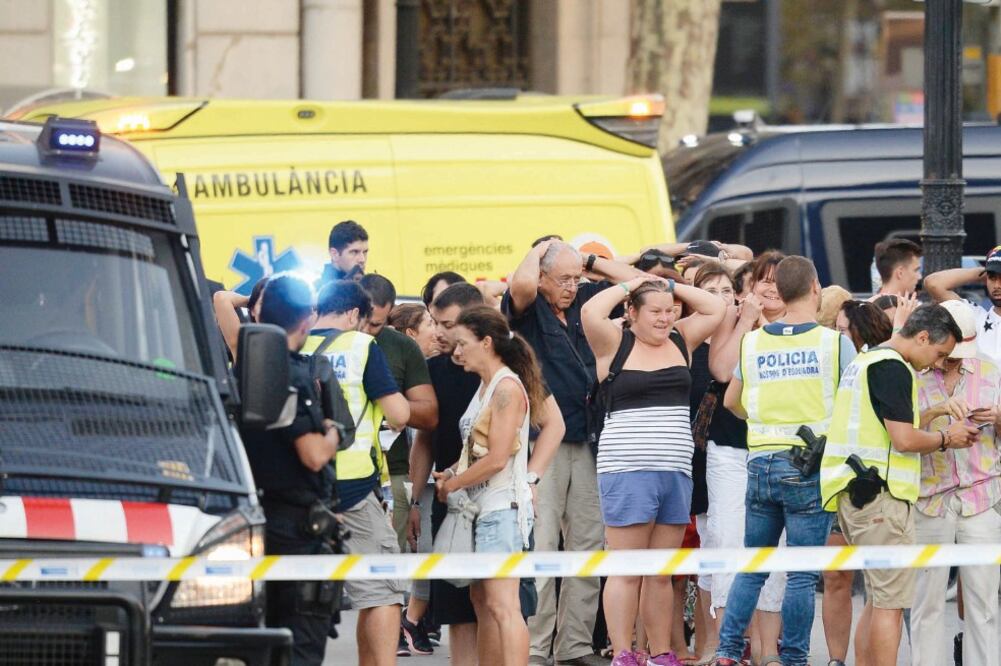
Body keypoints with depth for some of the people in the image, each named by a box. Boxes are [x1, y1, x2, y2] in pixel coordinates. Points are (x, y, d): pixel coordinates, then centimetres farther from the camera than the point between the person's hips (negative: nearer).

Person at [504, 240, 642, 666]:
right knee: (540, 546, -7)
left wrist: (589, 262, 9)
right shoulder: (528, 309, -4)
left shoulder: (584, 302, 12)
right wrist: (540, 250, -8)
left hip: (583, 440, 6)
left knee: (588, 543, 7)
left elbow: (634, 281, 18)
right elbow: (521, 284, -27)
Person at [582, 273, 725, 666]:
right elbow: (590, 313, -16)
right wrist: (627, 286, -2)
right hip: (626, 469, -5)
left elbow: (716, 309, 13)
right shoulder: (616, 344, 0)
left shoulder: (680, 341, 13)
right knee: (626, 572, -4)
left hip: (676, 471, 5)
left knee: (662, 574, 9)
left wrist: (672, 287, 9)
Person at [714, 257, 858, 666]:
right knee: (802, 574, -1)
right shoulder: (834, 342, -6)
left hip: (761, 461, 4)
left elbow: (731, 401, 19)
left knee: (751, 567, 13)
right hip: (811, 465, -4)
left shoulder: (753, 342, 6)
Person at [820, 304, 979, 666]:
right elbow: (904, 439, -19)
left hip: (855, 494, 10)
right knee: (890, 602, -7)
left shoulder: (866, 361, 20)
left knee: (879, 599, 15)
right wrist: (945, 438, -2)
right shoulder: (892, 368, -13)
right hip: (880, 493, -10)